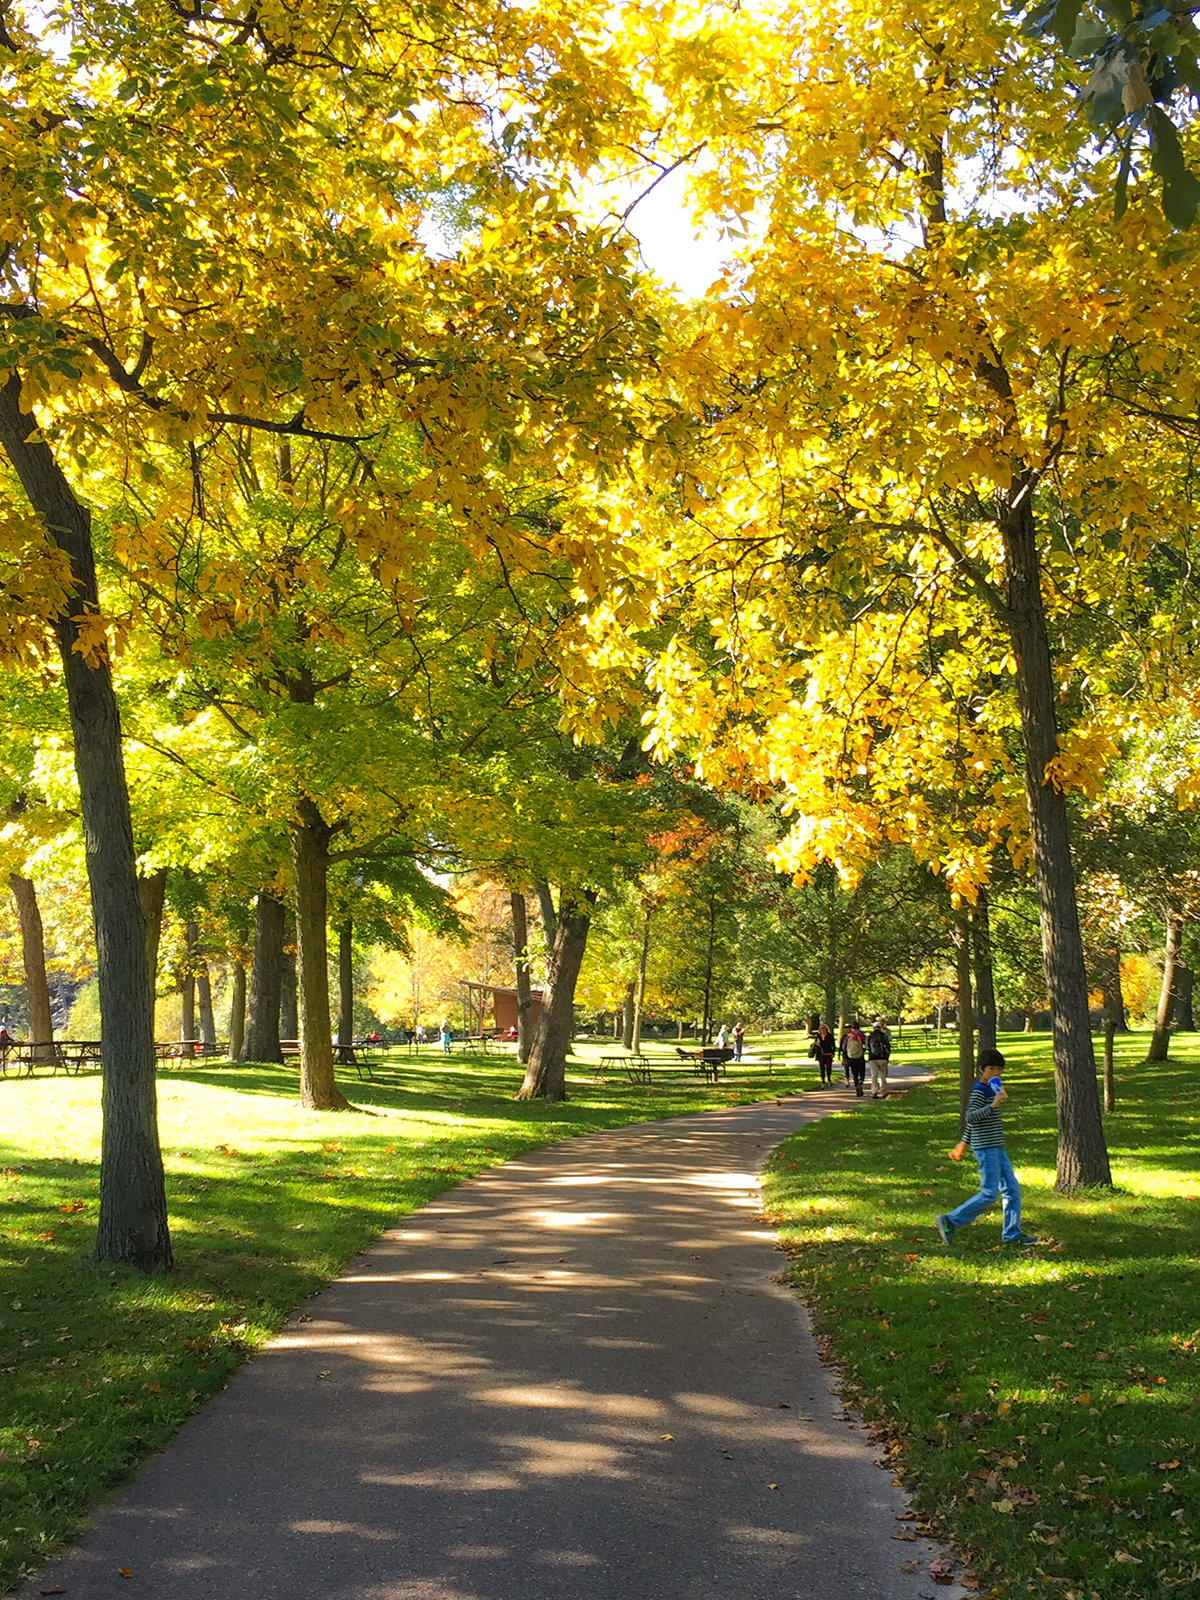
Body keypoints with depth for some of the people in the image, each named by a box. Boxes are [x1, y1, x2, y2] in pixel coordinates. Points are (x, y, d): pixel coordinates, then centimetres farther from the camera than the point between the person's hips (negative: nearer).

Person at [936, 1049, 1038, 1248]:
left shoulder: (988, 1090, 16)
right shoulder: (978, 1091, -14)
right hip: (986, 1149, -10)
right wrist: (992, 1106, -39)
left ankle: (1012, 1233, 15)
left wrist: (965, 1142, 28)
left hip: (997, 1149, 10)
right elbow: (971, 1117, -29)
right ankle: (950, 1221, -2)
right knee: (989, 1194, -9)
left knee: (1012, 1189, 8)